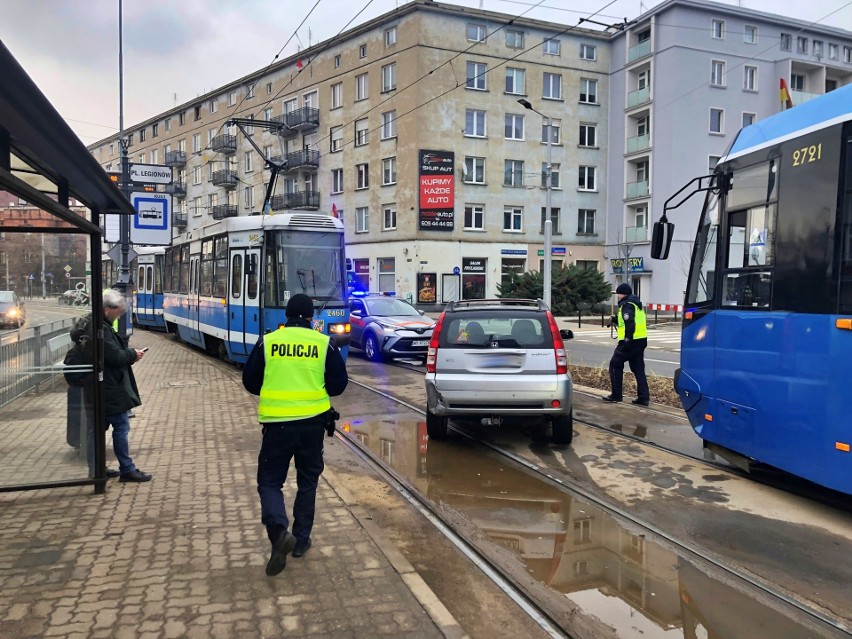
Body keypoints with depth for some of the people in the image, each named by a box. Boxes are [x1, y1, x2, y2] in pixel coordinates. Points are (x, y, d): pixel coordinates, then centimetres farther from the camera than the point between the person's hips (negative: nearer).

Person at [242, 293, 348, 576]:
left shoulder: (267, 342, -2)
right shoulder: (324, 343, -3)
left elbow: (250, 381, 5)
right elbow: (339, 383, 0)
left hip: (277, 422, -1)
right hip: (313, 421, 1)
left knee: (269, 480, 10)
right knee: (307, 481, 17)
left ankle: (279, 530, -13)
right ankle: (301, 539, 22)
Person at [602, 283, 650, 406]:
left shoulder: (627, 305, -12)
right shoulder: (636, 304, 19)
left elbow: (630, 324, -24)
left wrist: (627, 339, -27)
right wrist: (615, 319, 15)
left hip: (630, 341, -9)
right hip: (641, 340, 9)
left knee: (615, 364, 4)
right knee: (638, 368, 10)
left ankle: (616, 395, 6)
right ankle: (644, 397, 6)